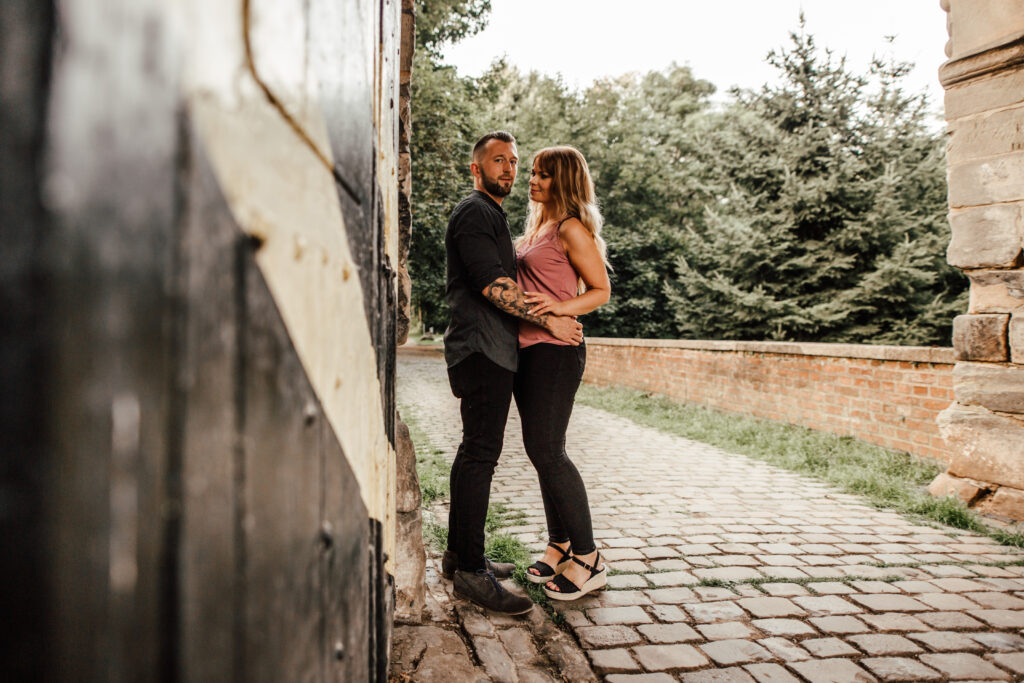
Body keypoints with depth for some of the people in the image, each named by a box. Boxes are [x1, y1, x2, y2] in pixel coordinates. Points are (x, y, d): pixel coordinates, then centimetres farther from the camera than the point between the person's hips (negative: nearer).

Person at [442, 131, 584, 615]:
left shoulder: (492, 216, 26)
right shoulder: (474, 213, -7)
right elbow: (492, 285, -18)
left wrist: (550, 314, 18)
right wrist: (549, 320, -14)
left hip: (491, 350, 11)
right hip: (482, 348, -11)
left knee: (475, 452, 13)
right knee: (480, 454, -11)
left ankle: (460, 554, 21)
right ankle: (470, 571, -7)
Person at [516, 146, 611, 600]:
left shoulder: (572, 229, -6)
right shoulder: (536, 228, 19)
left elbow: (601, 290, -8)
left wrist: (559, 308, -22)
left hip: (555, 349, -9)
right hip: (527, 348, 9)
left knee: (546, 450, -11)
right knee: (540, 450, 10)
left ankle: (588, 559, -1)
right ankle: (559, 544, 21)